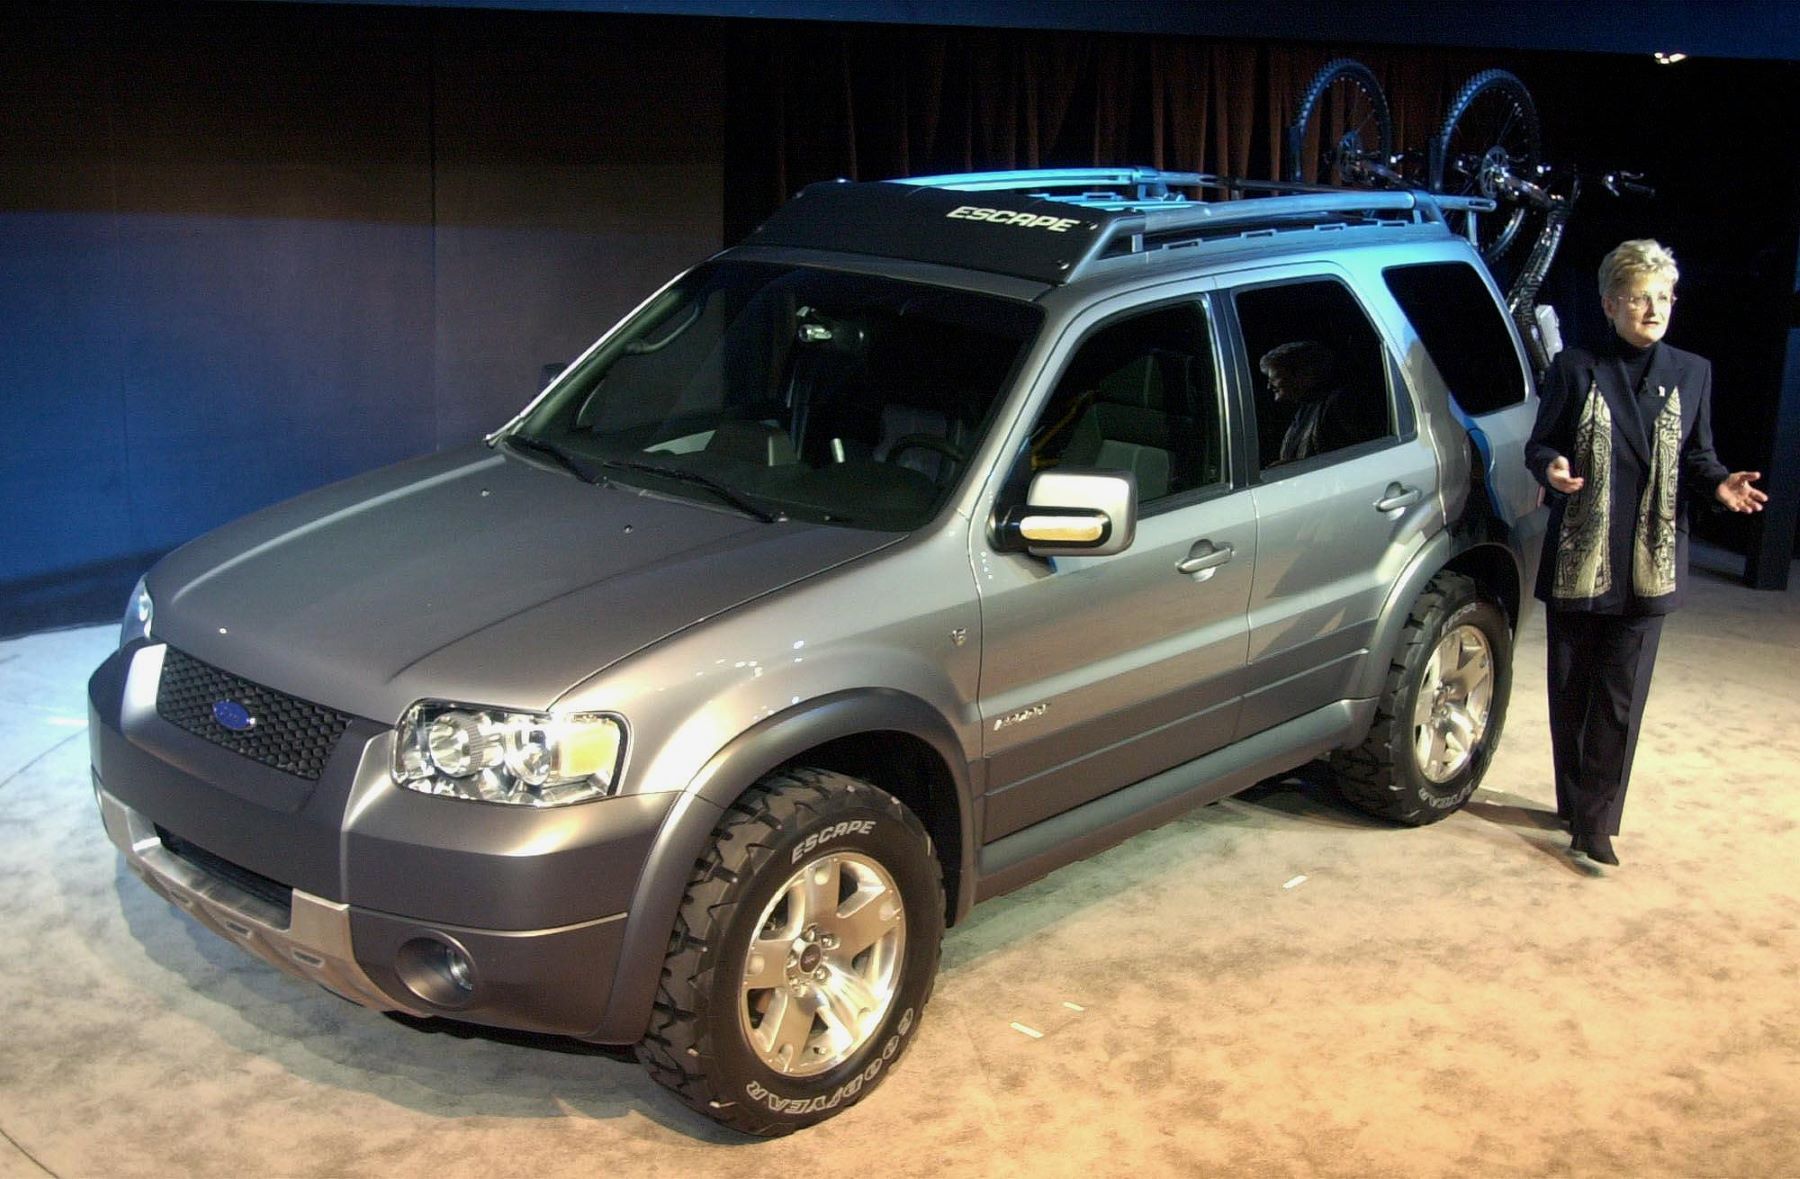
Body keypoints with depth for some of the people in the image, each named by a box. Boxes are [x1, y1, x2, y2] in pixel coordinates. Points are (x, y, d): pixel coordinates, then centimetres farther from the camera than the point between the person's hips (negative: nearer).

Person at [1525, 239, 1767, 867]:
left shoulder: (1691, 374, 8)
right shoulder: (1574, 367, 1)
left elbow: (1697, 457, 13)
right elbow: (1538, 444, 2)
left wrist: (1719, 483, -9)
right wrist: (1551, 467, -21)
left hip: (1648, 565, 1)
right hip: (1577, 559, -1)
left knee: (1620, 697, -2)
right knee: (1571, 691, 9)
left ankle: (1595, 820, 3)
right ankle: (1576, 804, 24)